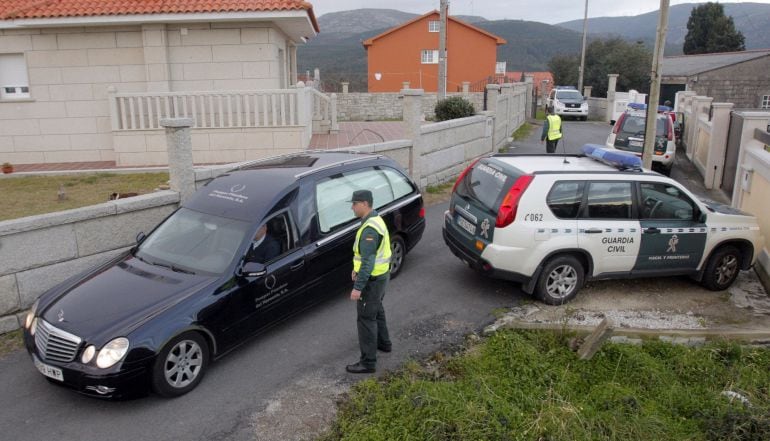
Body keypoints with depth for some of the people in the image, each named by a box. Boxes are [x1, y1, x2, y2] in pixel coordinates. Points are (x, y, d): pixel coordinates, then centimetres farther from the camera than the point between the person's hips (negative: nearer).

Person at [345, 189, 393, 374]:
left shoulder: (369, 229, -27)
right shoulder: (375, 220, 6)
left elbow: (368, 262, -29)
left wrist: (358, 287, -27)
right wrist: (357, 268, 20)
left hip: (372, 279, -10)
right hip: (381, 274, 10)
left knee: (365, 318, -2)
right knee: (376, 310, 27)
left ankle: (368, 362, 6)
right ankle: (383, 343, 45)